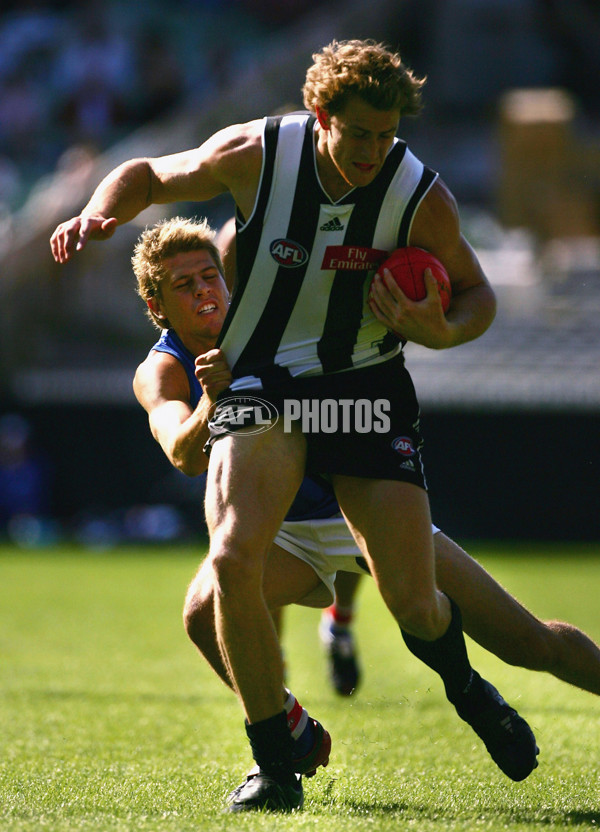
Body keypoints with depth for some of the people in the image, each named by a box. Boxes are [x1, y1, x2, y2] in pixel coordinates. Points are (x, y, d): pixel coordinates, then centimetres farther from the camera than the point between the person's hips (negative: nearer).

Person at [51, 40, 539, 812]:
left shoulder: (421, 196, -12)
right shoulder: (255, 154, -13)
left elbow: (476, 294, 4)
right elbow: (148, 175, 5)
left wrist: (441, 332, -19)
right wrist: (98, 214, -16)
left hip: (368, 386, 0)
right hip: (262, 384, 0)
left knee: (416, 608, -4)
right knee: (232, 559, -24)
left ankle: (465, 687, 35)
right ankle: (275, 766, -8)